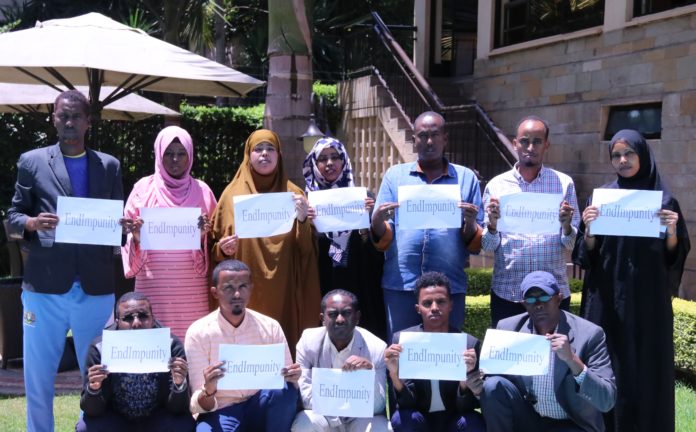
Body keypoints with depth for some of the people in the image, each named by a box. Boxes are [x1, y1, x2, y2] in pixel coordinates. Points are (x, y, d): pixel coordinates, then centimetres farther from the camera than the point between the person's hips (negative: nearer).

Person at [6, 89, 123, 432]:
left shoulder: (109, 166, 10)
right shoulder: (32, 161, 6)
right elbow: (13, 216, 6)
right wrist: (32, 223, -15)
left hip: (96, 288, 1)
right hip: (44, 286, -1)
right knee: (37, 376, 7)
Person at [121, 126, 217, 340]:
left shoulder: (201, 190, 10)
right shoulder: (144, 188, 7)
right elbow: (128, 234, 9)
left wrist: (204, 234, -8)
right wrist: (137, 237, -13)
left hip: (192, 286, 1)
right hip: (154, 284, -1)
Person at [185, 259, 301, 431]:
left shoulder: (270, 327, -2)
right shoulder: (198, 332, -9)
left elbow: (286, 381, 1)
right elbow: (198, 405, -11)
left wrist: (292, 378, -23)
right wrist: (208, 391, -34)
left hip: (261, 407, 3)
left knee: (285, 389, -29)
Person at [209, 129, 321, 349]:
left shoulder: (293, 194, 7)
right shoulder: (232, 194, 6)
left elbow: (306, 250, 2)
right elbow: (216, 248, 10)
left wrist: (303, 220, -15)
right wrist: (224, 250, -11)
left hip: (284, 292, 1)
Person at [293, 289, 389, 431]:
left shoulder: (376, 347, -14)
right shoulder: (308, 342, -12)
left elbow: (377, 407, -16)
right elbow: (306, 396, -13)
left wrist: (370, 370, -34)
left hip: (360, 418, 0)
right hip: (323, 416, 0)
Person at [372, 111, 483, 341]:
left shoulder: (466, 178, 9)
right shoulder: (395, 175, 9)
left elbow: (476, 245, 6)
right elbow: (381, 241, 6)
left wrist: (470, 224, -15)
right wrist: (378, 221, -16)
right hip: (400, 284, 0)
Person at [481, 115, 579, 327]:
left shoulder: (564, 183, 3)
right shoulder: (496, 185, 4)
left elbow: (573, 244, 2)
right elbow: (488, 246, 3)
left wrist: (566, 226, -17)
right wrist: (492, 226, -16)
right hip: (507, 294, 0)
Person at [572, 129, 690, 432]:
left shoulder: (664, 200, 2)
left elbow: (675, 255, 2)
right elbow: (588, 254, 2)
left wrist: (672, 231, -17)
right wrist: (589, 229, -17)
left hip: (648, 299, 0)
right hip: (607, 298, 1)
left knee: (647, 367, 3)